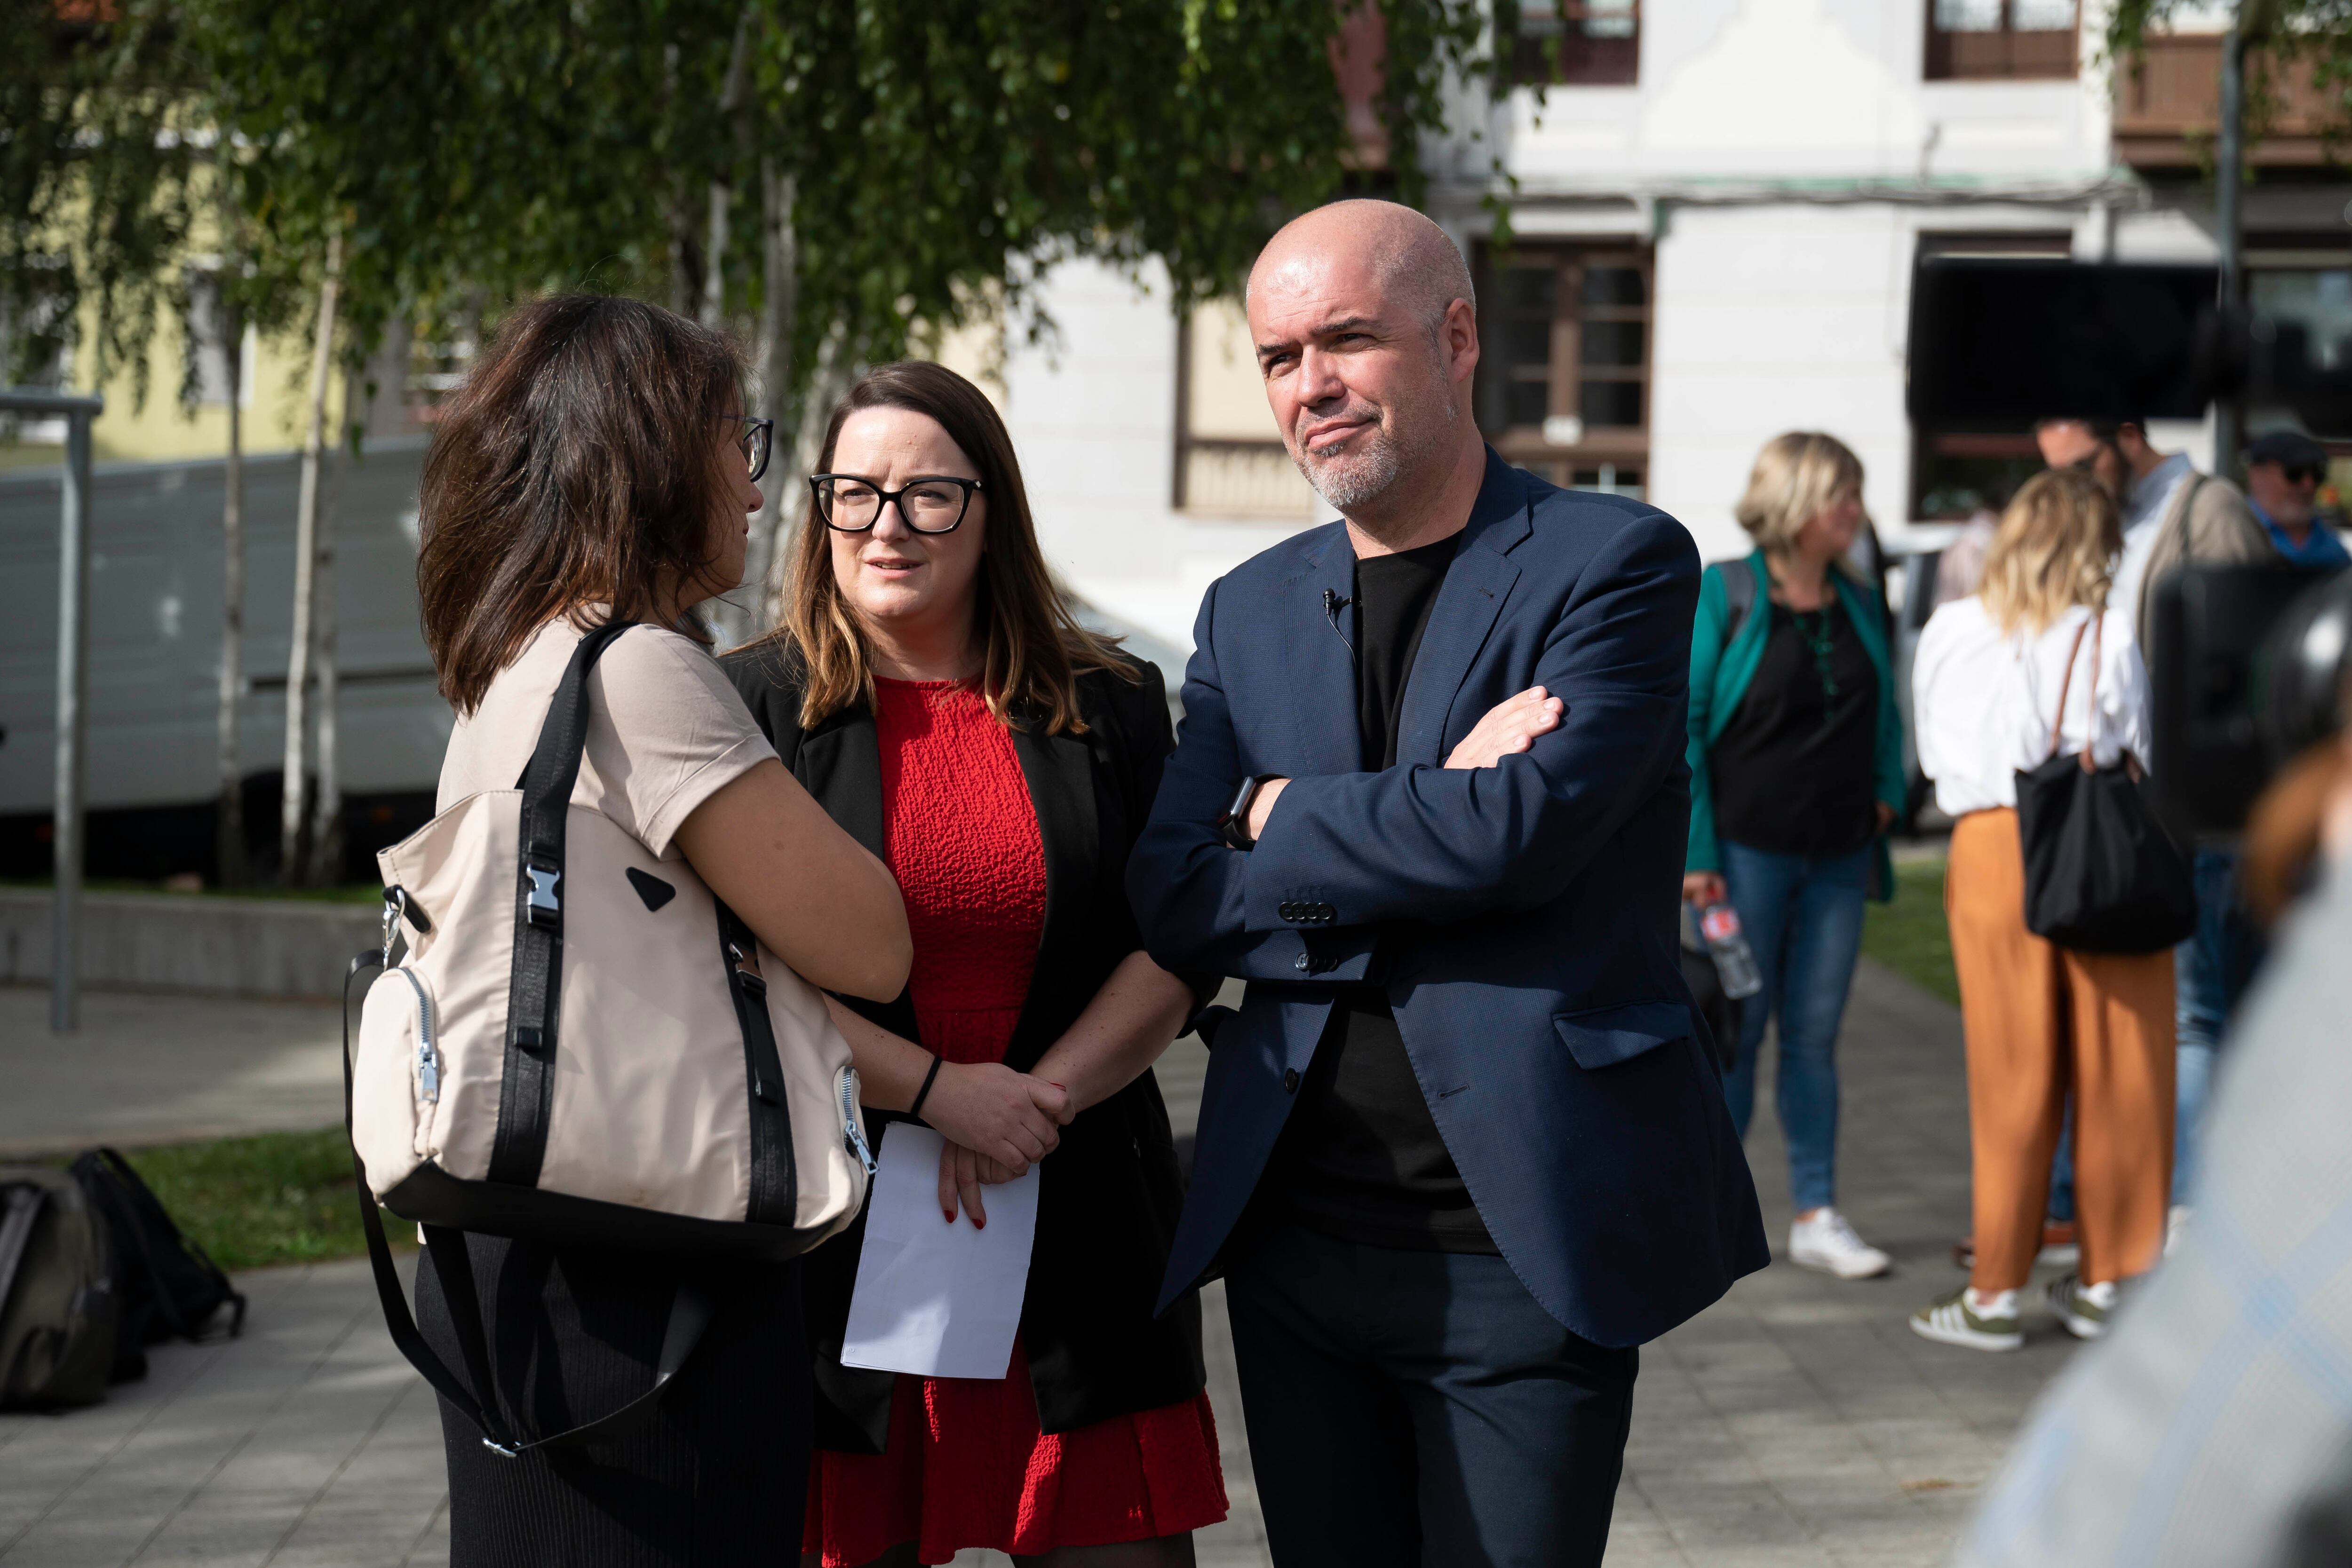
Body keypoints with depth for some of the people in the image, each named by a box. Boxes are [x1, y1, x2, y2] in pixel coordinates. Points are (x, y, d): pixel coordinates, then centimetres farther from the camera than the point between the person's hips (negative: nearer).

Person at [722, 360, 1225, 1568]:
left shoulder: (1107, 710, 10)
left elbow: (1174, 956, 6)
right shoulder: (754, 707, 3)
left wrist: (1040, 1098, -10)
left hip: (1075, 1231, 2)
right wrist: (936, 1090, -12)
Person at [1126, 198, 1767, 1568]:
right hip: (1297, 1236, 5)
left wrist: (1277, 815, -5)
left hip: (1526, 1242, -5)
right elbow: (1170, 899, 1)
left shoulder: (1620, 562, -4)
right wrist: (1427, 830, -12)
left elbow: (1521, 833, -19)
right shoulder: (1250, 610, 12)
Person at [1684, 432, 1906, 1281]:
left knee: (1815, 1033, 7)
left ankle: (1816, 1216, 12)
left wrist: (1885, 790, 4)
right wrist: (1696, 851, -14)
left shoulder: (1861, 603, 10)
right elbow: (1681, 724, -8)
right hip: (1749, 849, -5)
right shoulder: (1721, 594, -6)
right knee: (1737, 1027, 0)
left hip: (1838, 856, 5)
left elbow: (1885, 715, 23)